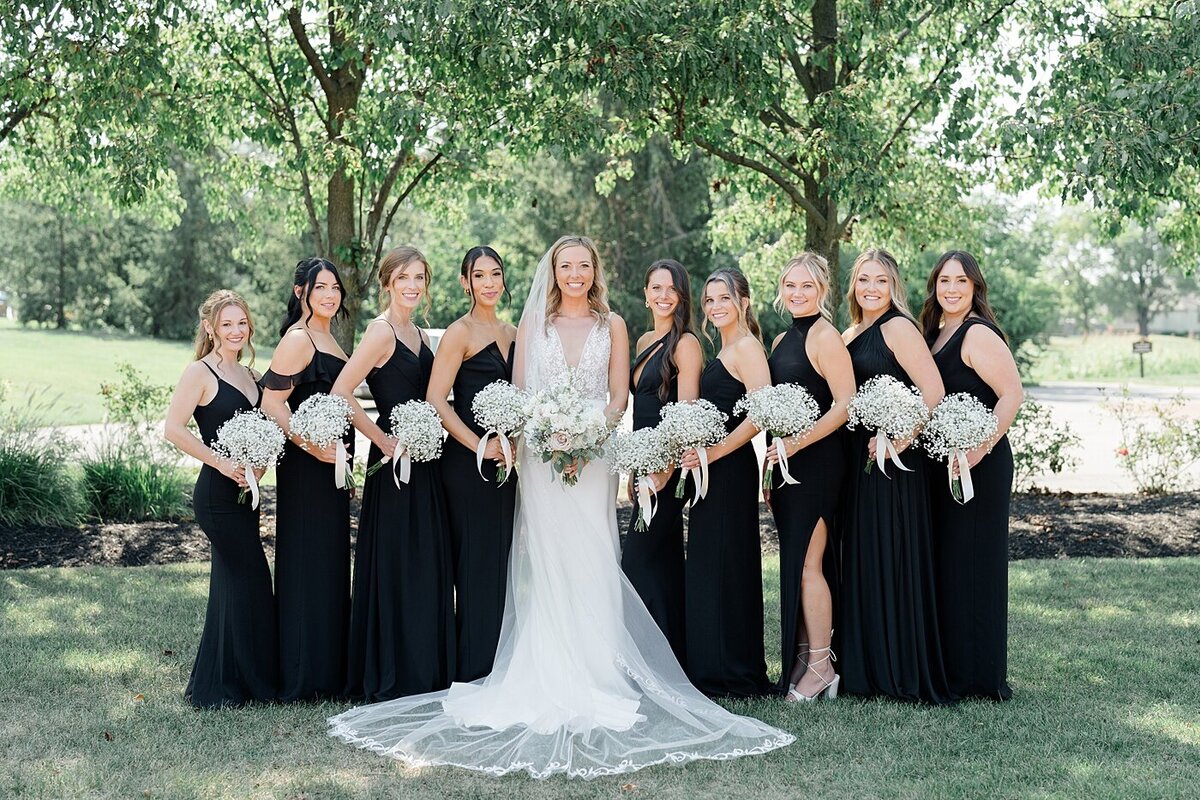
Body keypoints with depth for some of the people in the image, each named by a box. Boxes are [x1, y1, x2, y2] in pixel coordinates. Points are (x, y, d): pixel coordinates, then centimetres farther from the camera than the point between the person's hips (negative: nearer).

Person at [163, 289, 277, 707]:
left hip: (244, 493, 8)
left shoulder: (249, 375, 15)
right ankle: (255, 678, 7)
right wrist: (222, 463, -18)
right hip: (218, 495, -8)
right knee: (252, 579, -5)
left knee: (232, 583, 12)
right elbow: (174, 429, -17)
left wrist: (258, 466, 1)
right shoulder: (200, 372, -8)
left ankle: (218, 684, 22)